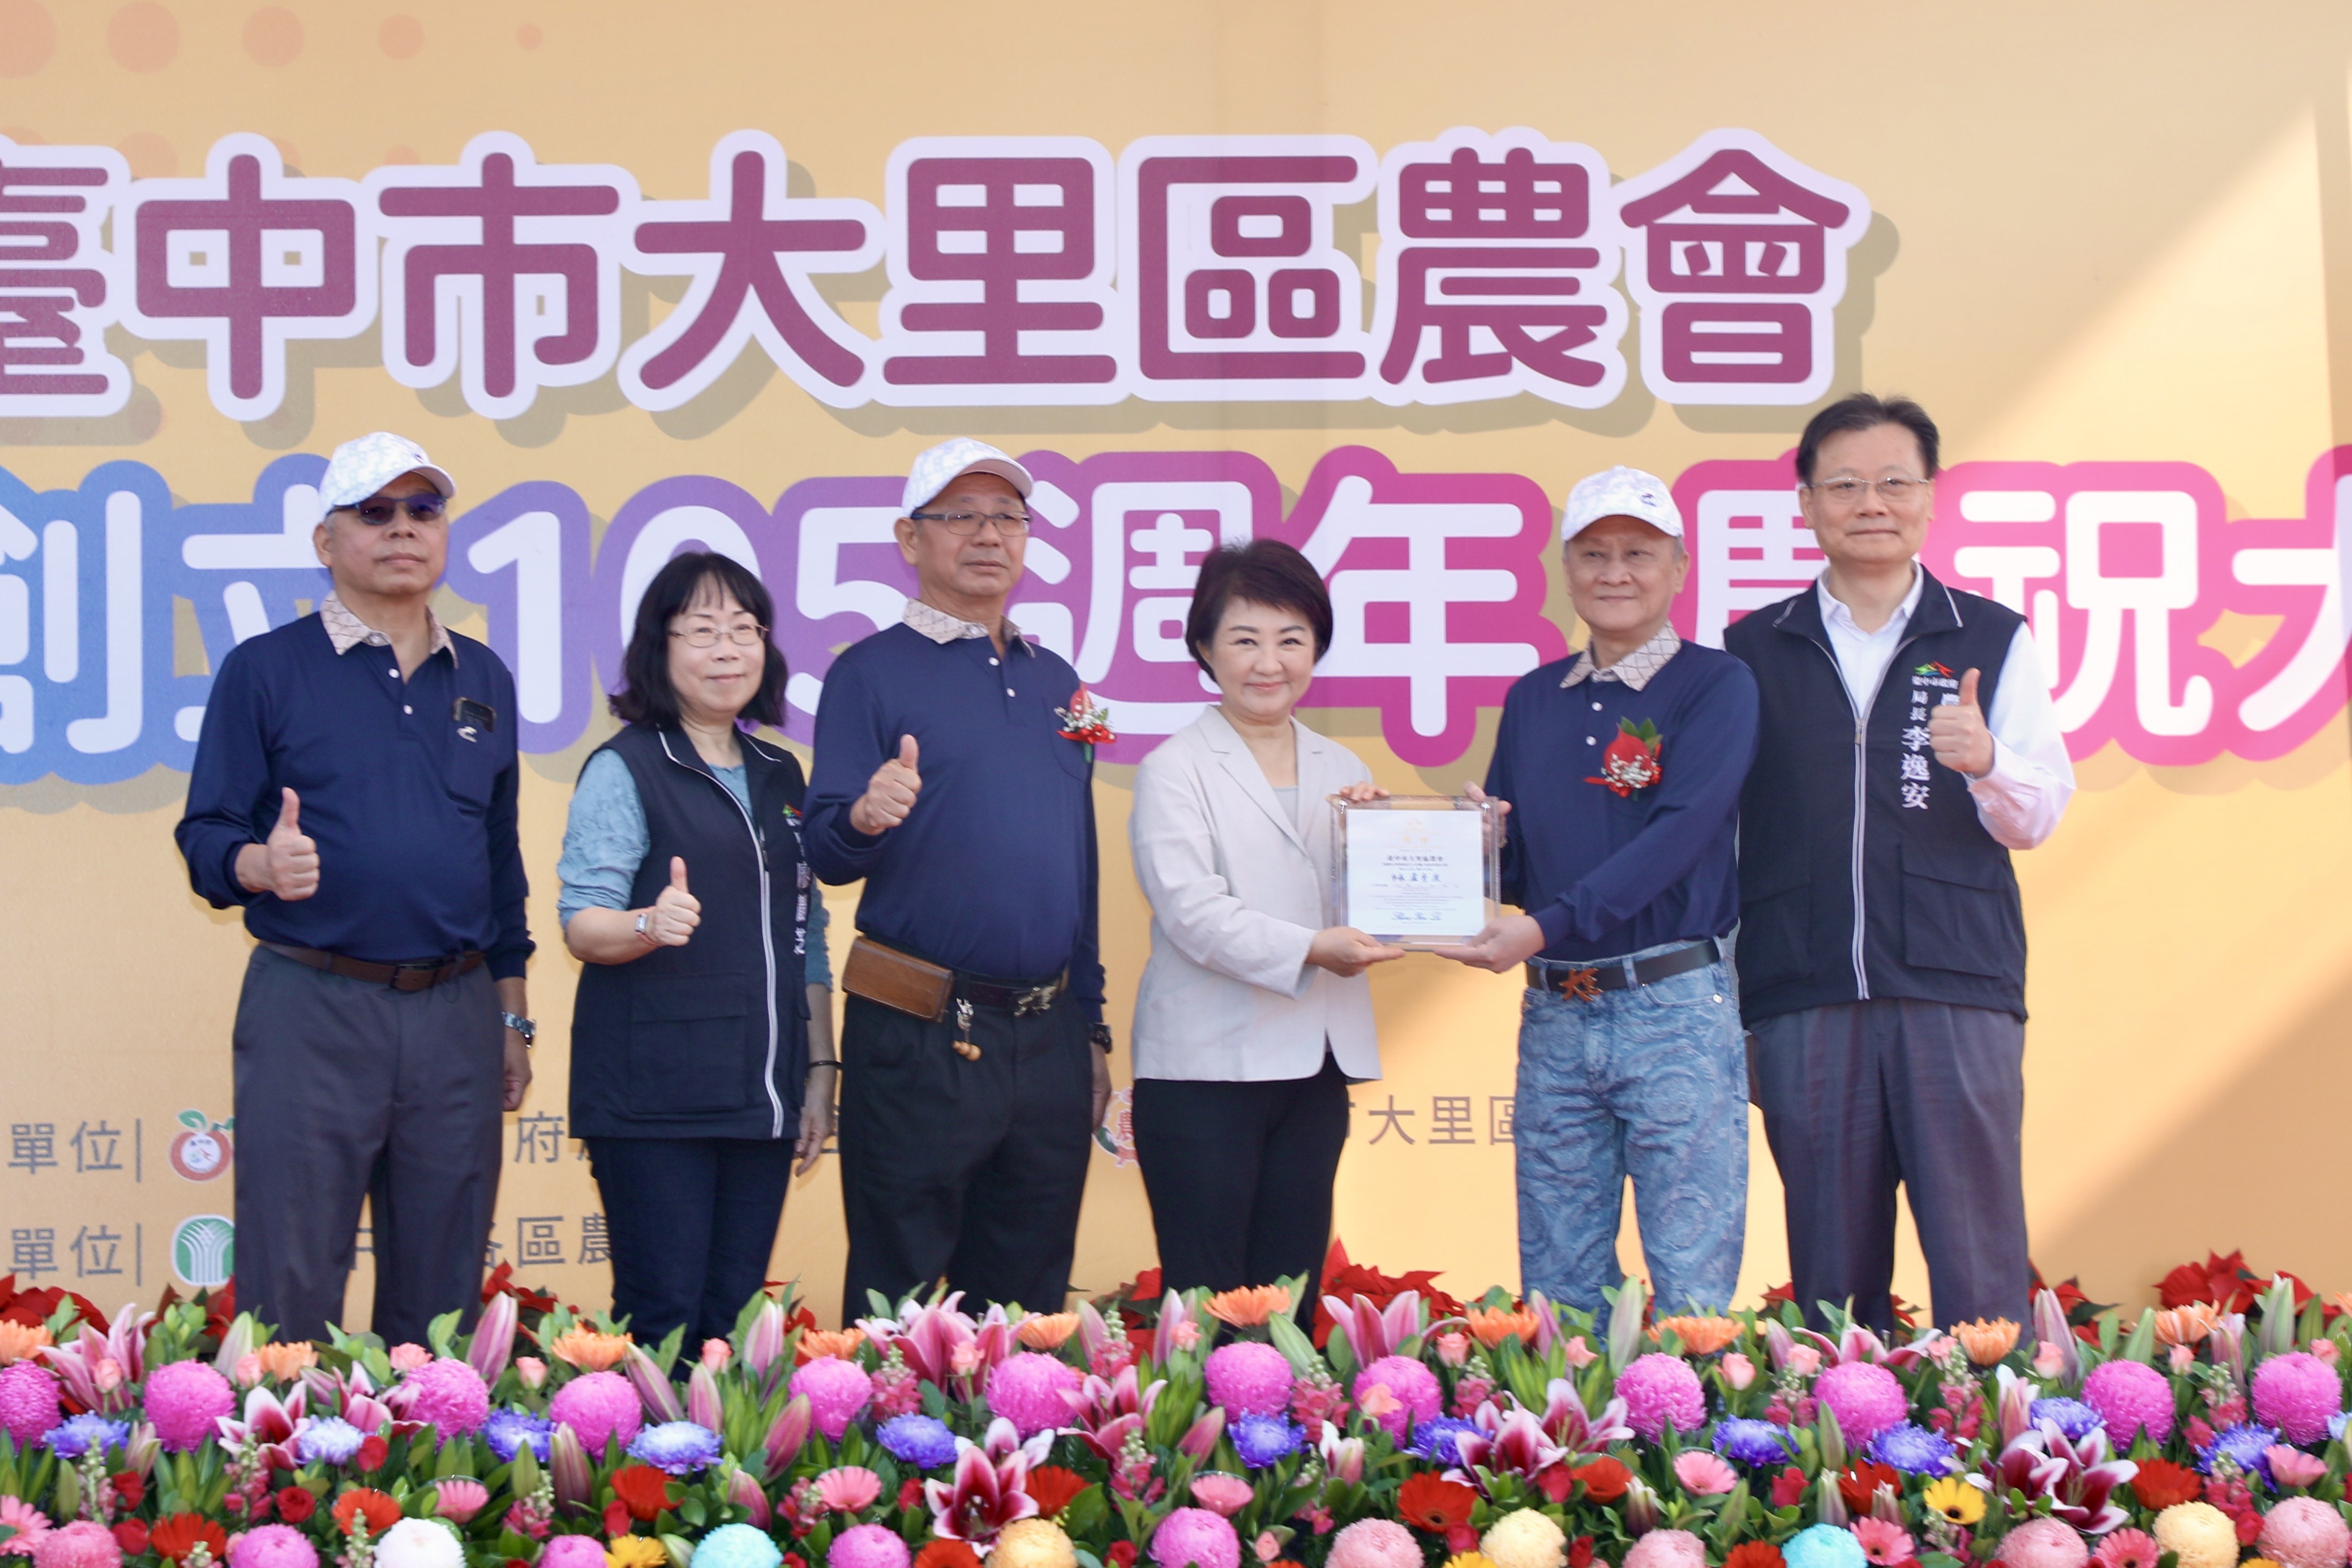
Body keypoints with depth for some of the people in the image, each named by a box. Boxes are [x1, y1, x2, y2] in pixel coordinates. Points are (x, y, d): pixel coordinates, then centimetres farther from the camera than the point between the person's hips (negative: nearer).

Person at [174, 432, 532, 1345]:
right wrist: (263, 865, -24)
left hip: (456, 1017, 4)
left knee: (443, 1297, 8)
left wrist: (512, 1016, 16)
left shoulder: (484, 681, 14)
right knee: (290, 1292, -3)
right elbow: (205, 838, -2)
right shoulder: (265, 671, 1)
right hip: (311, 1008, -4)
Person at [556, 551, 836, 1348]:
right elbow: (582, 924, -9)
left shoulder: (780, 776, 16)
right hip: (654, 1097, -6)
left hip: (760, 1096, 6)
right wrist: (650, 924, -31)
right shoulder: (625, 770, -2)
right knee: (663, 1319, -9)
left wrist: (820, 1073, 15)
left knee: (735, 1319, 5)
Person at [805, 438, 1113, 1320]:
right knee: (896, 1306, 0)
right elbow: (824, 850, -8)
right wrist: (865, 820, -31)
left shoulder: (1054, 680, 16)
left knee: (1028, 1302, 12)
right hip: (921, 1040, -6)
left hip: (1050, 1041, 6)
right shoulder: (872, 673, -2)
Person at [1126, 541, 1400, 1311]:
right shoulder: (1175, 770, -1)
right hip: (1208, 1067, -5)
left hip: (1316, 1066, 5)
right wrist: (1307, 949, -24)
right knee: (1208, 1305, -4)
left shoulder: (1342, 771, 16)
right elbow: (1190, 911, -13)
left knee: (1293, 1301, 7)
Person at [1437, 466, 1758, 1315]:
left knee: (1693, 1291, -4)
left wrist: (1549, 927, -22)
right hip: (1554, 1015, 5)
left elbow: (1679, 833, -15)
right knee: (1558, 1292, 9)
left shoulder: (1716, 686, -2)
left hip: (1675, 1010, -5)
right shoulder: (1532, 700, 14)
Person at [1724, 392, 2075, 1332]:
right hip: (1803, 998, 1)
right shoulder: (1751, 652, 13)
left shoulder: (1992, 642, 12)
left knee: (1978, 1268, -5)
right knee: (1831, 1270, 4)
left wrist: (1986, 764, -17)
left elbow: (2039, 815, 5)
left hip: (1956, 991, -1)